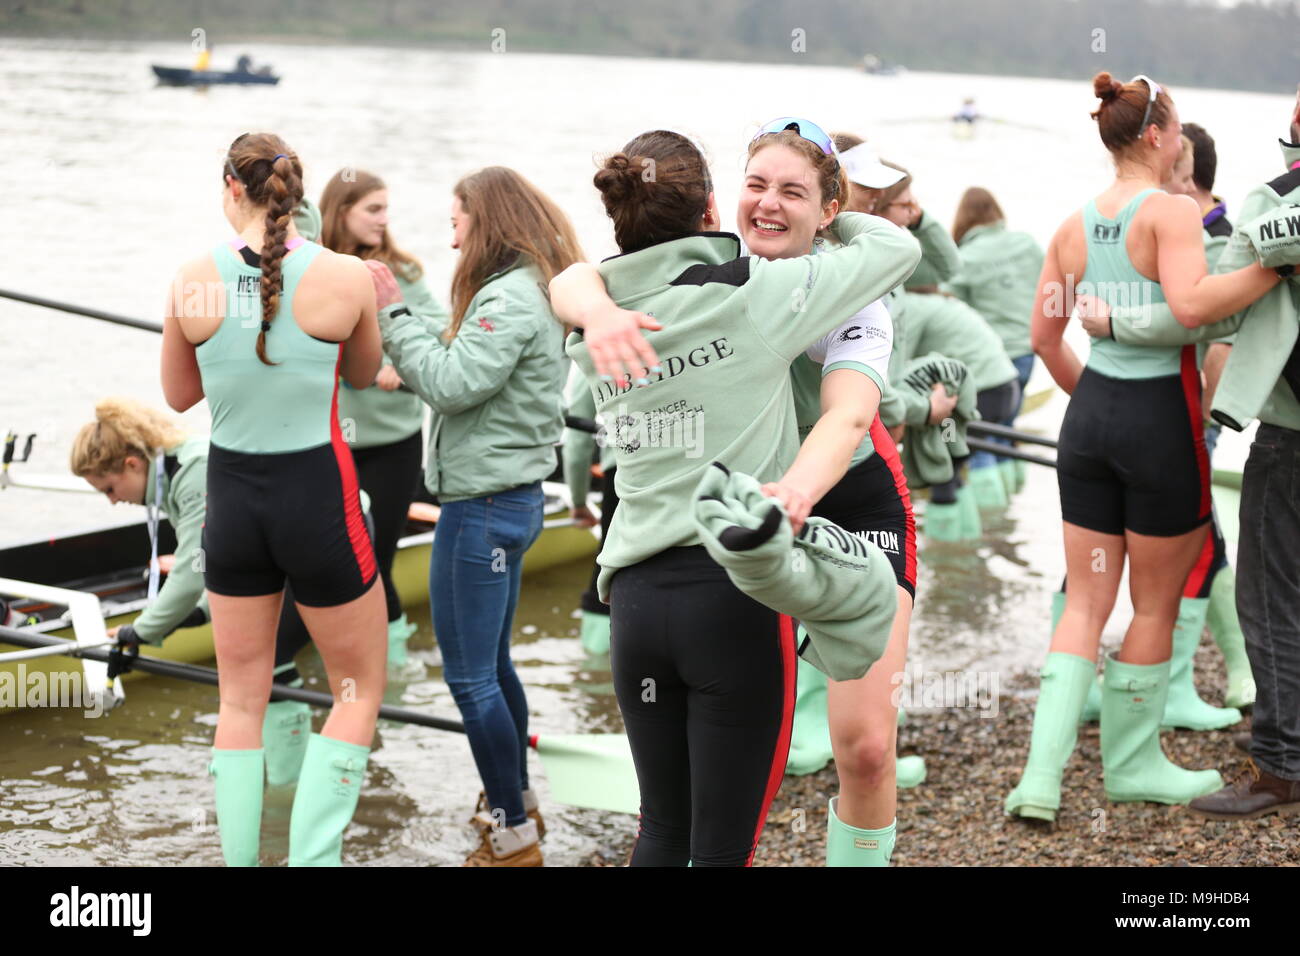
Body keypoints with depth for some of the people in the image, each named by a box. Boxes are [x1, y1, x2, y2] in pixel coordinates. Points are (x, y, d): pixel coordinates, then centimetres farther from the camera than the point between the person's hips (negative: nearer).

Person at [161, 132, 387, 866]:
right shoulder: (345, 276, -12)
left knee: (241, 699, 17)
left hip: (232, 496, 3)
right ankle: (312, 854, 3)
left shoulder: (194, 282, -6)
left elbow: (180, 395, 9)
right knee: (360, 688, 14)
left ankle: (240, 856, 21)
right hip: (319, 497, -3)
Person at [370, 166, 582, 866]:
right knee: (491, 665, 21)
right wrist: (396, 320, 2)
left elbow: (452, 383, -24)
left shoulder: (511, 298, -18)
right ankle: (515, 799, 33)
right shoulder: (525, 291, 15)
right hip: (507, 497, 11)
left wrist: (395, 313, -17)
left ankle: (513, 835, 5)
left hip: (483, 506, -11)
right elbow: (457, 373, 10)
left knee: (471, 676, -3)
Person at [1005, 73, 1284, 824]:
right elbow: (1191, 303, -29)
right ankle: (1133, 762, 24)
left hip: (1090, 418, 6)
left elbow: (1044, 335, 12)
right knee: (1157, 603, 11)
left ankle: (1042, 775, 1)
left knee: (1085, 604, 10)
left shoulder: (1075, 226, 9)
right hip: (1160, 418, -6)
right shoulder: (1172, 211, -11)